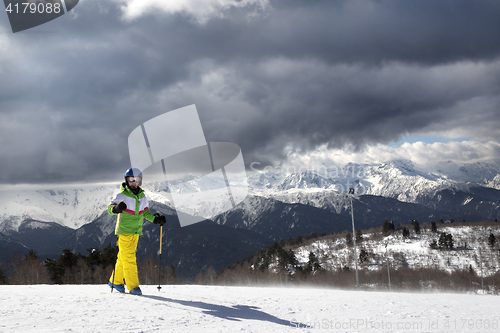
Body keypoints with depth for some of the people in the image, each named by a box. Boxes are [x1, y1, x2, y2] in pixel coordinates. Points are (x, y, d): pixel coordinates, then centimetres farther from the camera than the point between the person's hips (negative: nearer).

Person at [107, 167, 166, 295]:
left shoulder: (142, 196, 11)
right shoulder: (122, 195, -8)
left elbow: (145, 212, 22)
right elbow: (110, 208, -18)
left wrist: (155, 219, 7)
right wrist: (116, 208, -40)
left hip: (136, 232, 6)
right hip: (124, 232, -6)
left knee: (123, 258, 13)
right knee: (129, 259, -9)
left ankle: (115, 281, 27)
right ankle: (133, 286, -5)